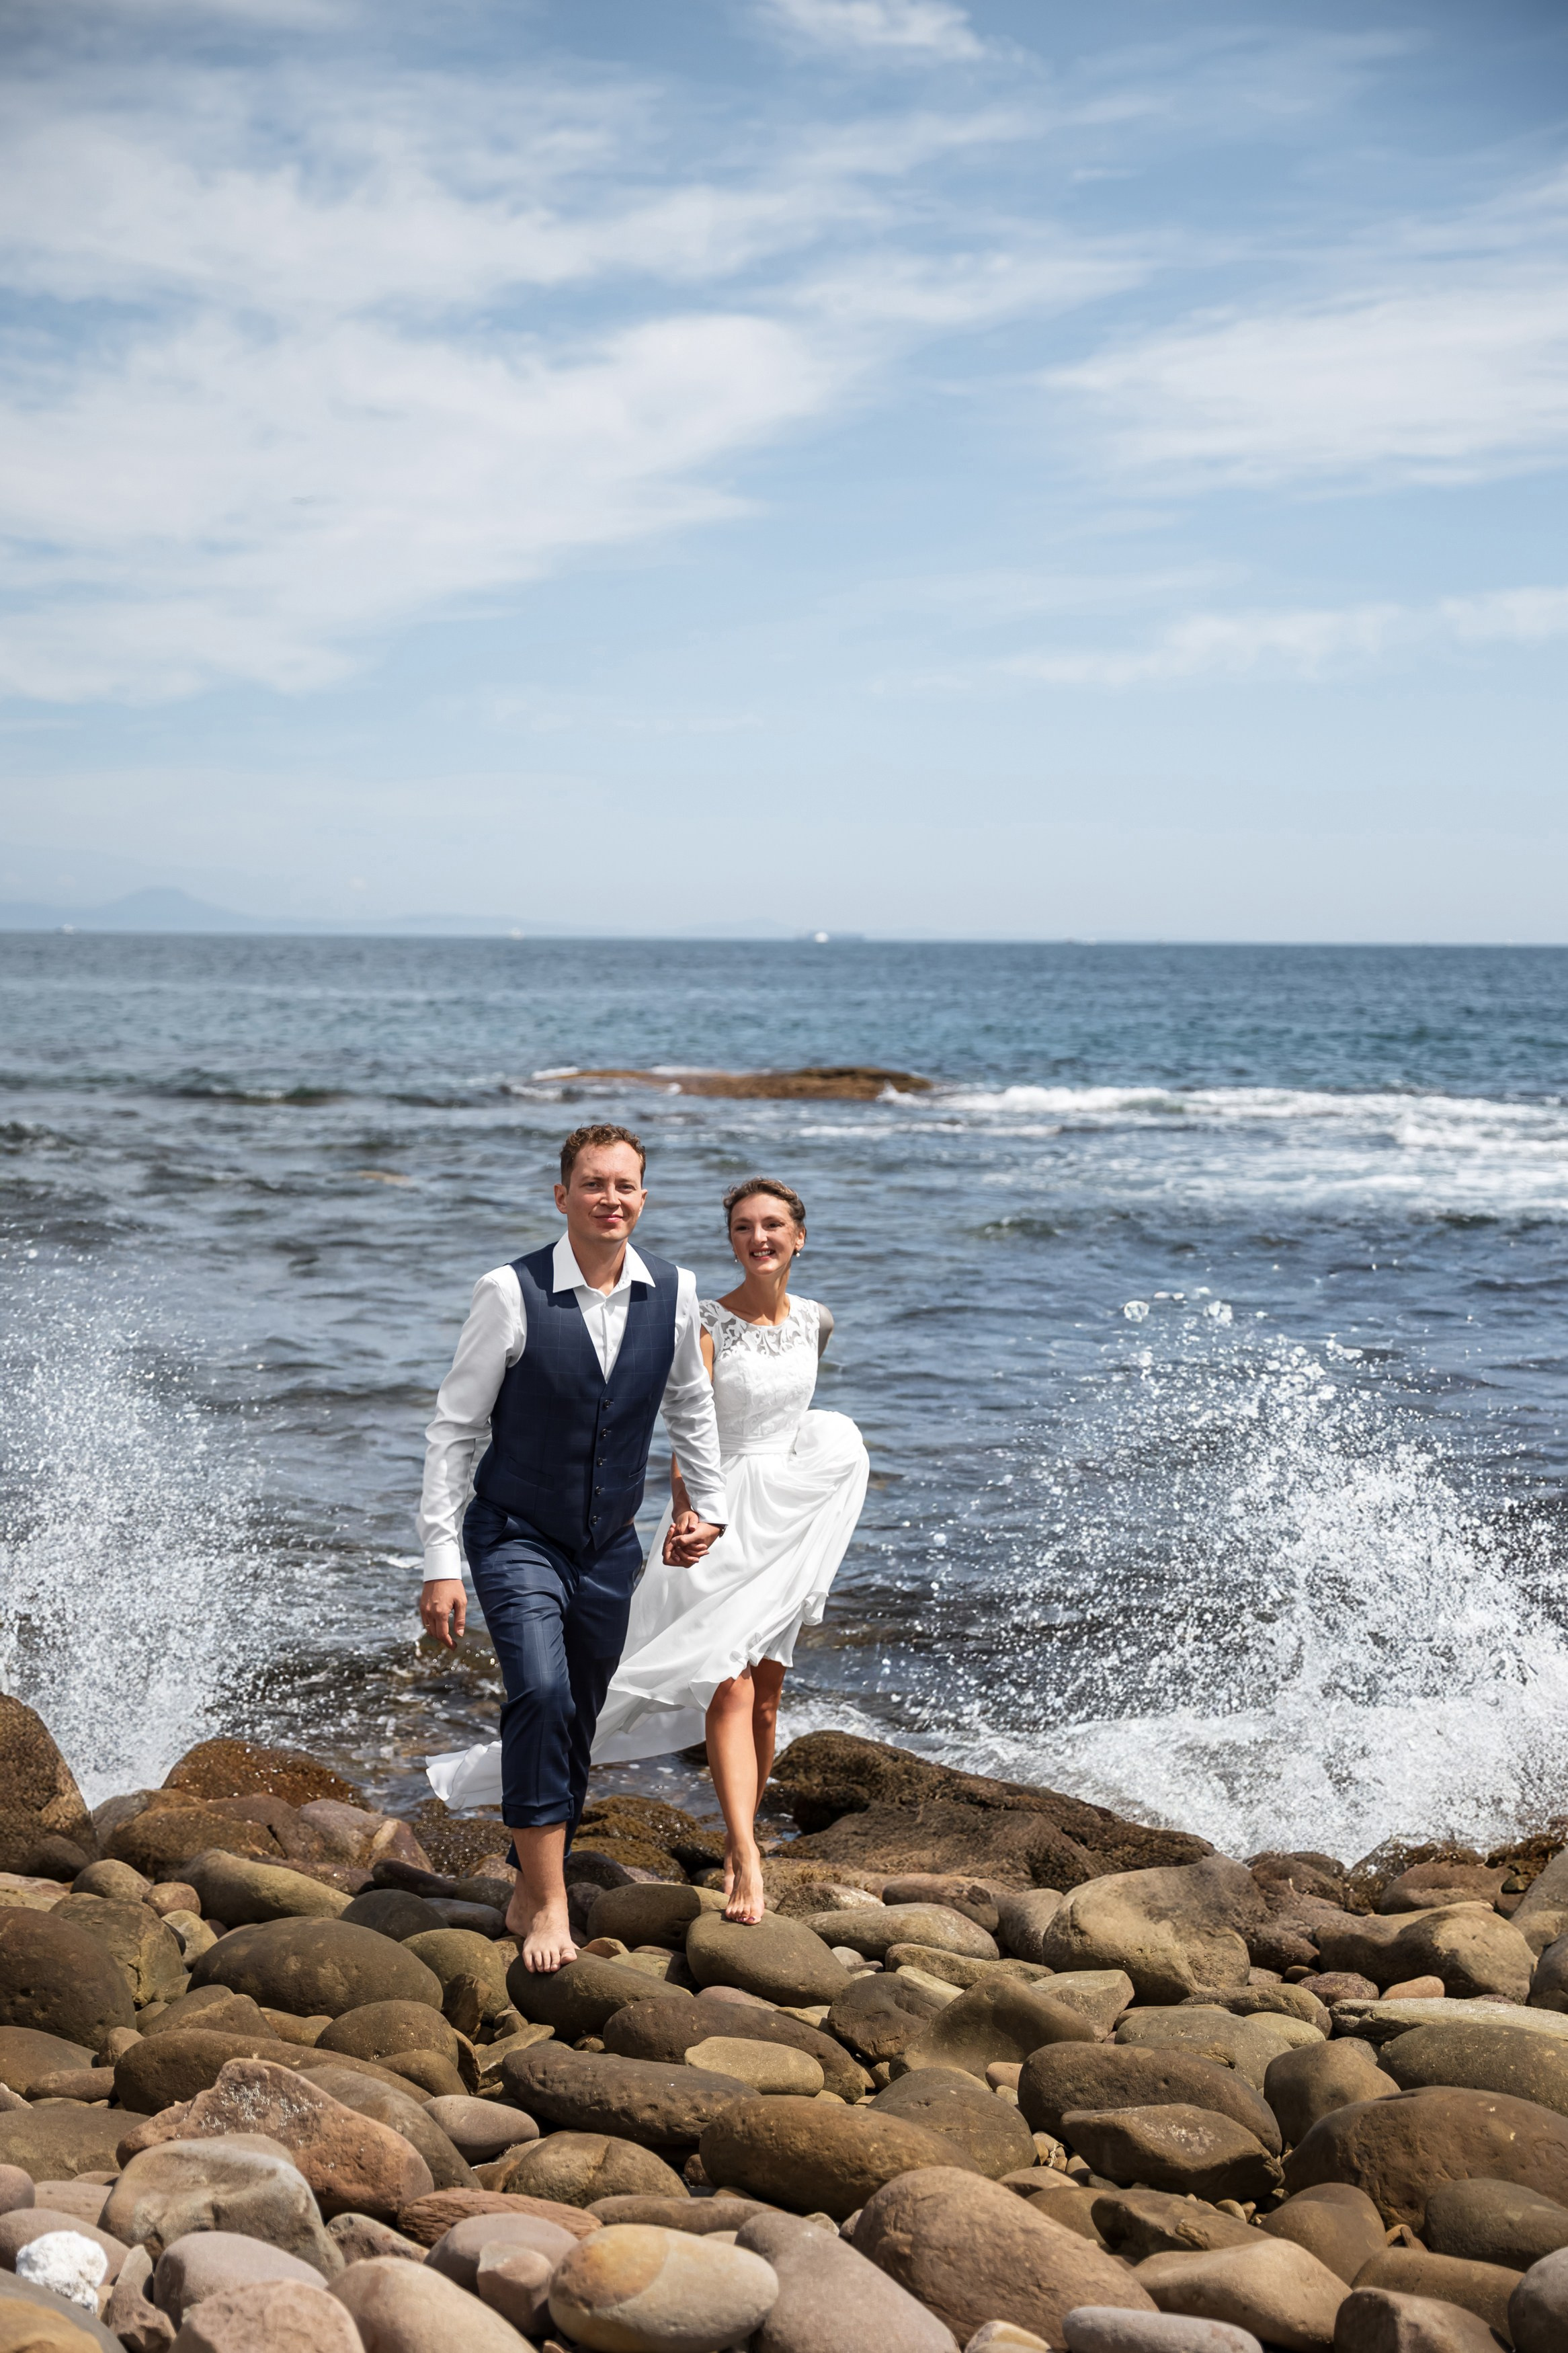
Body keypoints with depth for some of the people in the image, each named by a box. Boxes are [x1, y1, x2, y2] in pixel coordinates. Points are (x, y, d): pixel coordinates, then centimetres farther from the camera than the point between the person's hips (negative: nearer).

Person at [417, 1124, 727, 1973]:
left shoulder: (672, 1293, -5)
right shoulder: (511, 1293, -17)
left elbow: (690, 1405, 15)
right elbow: (454, 1428, -12)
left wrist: (709, 1504, 20)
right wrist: (441, 1564, -14)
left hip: (609, 1549, 5)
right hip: (517, 1537, -4)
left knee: (575, 1730, 14)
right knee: (542, 1696, -25)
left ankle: (527, 1891, 35)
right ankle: (547, 1905, -13)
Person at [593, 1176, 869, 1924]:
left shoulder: (815, 1322, 6)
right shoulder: (707, 1324, -11)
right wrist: (684, 1515, -35)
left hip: (791, 1517, 5)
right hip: (721, 1516, -5)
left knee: (765, 1693, 9)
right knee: (730, 1689, -15)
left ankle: (738, 1838, 23)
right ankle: (746, 1860, -20)